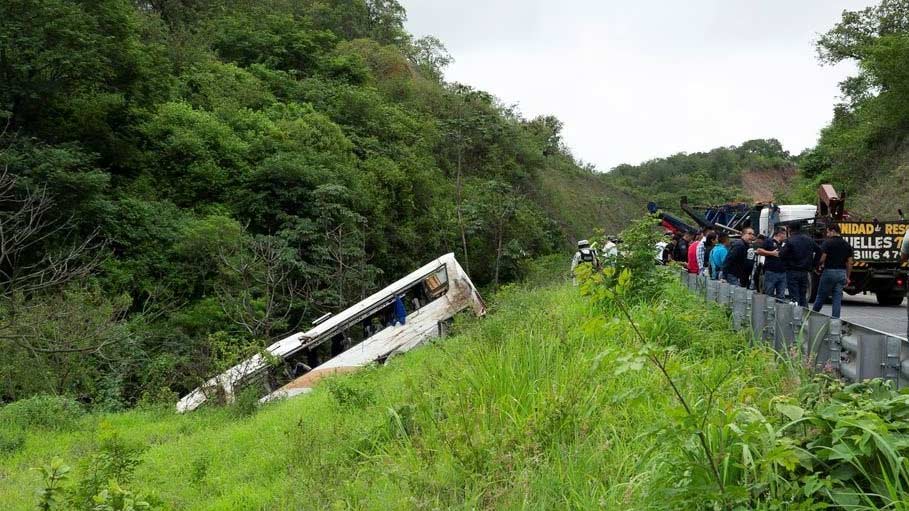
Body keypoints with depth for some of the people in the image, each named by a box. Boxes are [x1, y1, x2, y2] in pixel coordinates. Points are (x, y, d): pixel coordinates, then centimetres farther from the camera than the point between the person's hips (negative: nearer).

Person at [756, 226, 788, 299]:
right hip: (771, 273, -6)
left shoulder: (783, 244, 19)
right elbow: (759, 251, -11)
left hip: (782, 273, 6)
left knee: (781, 296, 5)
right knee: (768, 296, -4)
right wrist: (772, 253, -13)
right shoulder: (769, 241, 0)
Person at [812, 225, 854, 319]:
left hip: (829, 271, -4)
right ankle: (835, 319, 1)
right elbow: (849, 263, 10)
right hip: (842, 273, 5)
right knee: (838, 298, 4)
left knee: (821, 296, 7)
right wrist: (847, 277, 15)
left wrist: (819, 266, 5)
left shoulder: (828, 243, -8)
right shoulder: (847, 245, 9)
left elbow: (822, 258, -15)